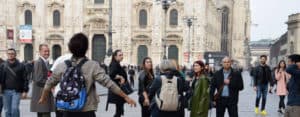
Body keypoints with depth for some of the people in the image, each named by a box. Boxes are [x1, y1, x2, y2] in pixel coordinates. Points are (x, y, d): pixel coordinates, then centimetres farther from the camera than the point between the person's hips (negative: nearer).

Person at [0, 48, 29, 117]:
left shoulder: (21, 66, 2)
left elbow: (25, 79, 1)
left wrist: (25, 91, -5)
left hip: (17, 91, -2)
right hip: (6, 91, 2)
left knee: (15, 108, -11)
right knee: (7, 111, 7)